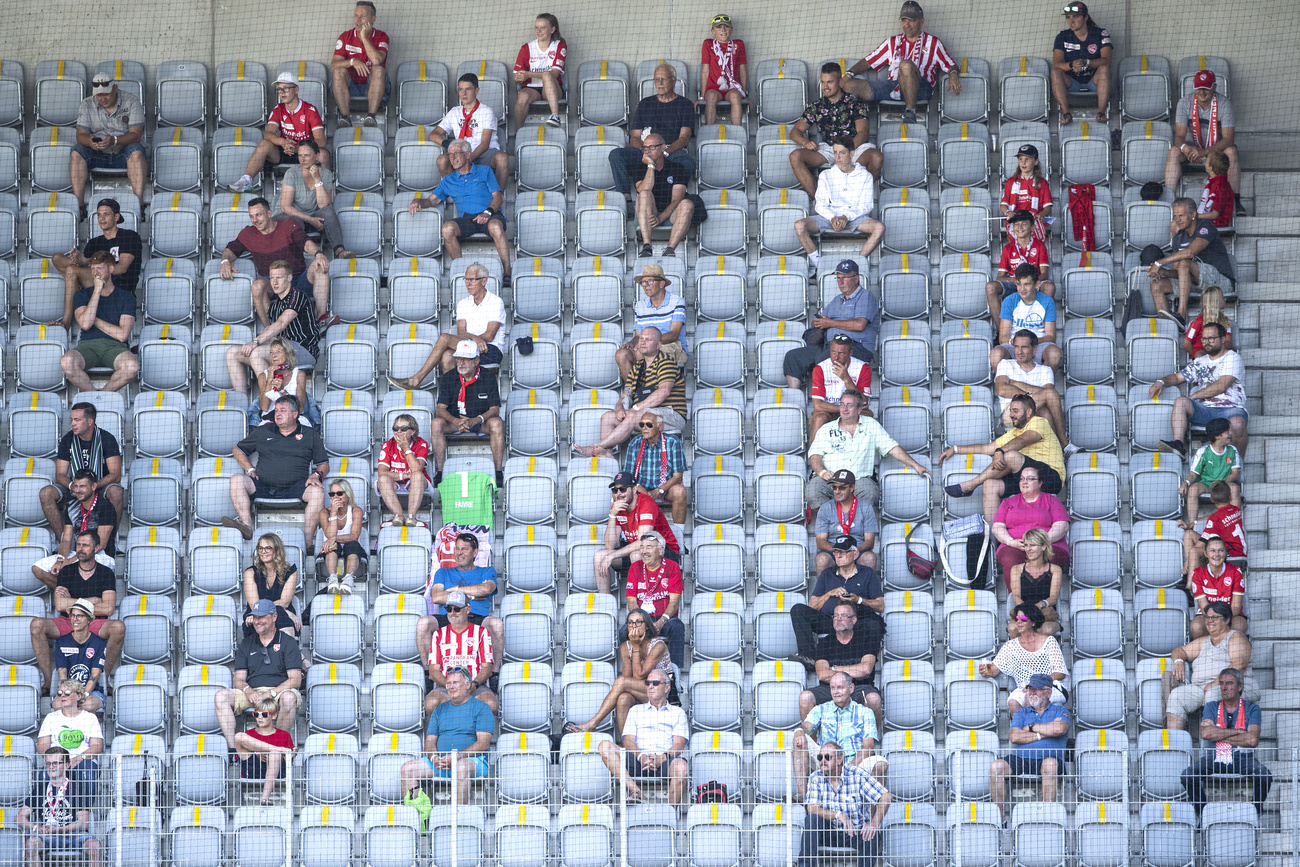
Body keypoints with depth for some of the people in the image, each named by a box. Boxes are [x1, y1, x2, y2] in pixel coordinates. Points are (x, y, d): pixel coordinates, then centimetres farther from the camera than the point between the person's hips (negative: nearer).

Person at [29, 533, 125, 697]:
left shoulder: (106, 573, 2)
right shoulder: (67, 571, 5)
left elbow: (108, 609, -11)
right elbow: (60, 605, -9)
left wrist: (74, 605, -8)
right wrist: (92, 601, -9)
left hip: (96, 624, -1)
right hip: (67, 622, 1)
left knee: (119, 627, -34)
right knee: (37, 624, -28)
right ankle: (47, 680, -23)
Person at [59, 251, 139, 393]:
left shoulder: (126, 297, 13)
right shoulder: (82, 295, 18)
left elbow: (122, 335, 0)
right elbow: (85, 324, -4)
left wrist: (94, 320, 3)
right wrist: (97, 291, -1)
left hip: (114, 346, -1)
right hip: (88, 345, 1)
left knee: (132, 366, -37)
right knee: (66, 362, -36)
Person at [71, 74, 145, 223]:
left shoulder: (131, 101, -5)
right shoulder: (87, 105, 4)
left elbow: (135, 135, -13)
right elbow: (81, 135, -3)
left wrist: (114, 140, -33)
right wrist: (90, 141, -28)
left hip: (123, 154, -3)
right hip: (98, 155, 3)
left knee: (135, 152, -35)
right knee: (76, 152, -26)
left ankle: (139, 205, -44)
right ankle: (79, 207, -31)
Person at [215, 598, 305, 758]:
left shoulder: (288, 643, 8)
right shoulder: (246, 644, 19)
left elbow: (295, 679, -2)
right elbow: (239, 679, 13)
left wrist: (271, 693, -17)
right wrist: (248, 691, -12)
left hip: (279, 691, -4)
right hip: (252, 693, 4)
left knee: (289, 697, -39)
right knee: (221, 696, -23)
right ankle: (232, 750, -31)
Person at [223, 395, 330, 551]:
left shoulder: (310, 434, 16)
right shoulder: (263, 432, 21)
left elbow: (324, 464, 15)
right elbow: (238, 451, 27)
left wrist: (316, 475, -8)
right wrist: (250, 470, 10)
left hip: (295, 488, -2)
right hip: (263, 488, 2)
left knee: (317, 491, -34)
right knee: (236, 479, -26)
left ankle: (308, 542, -38)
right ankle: (247, 527, -42)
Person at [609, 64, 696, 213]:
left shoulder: (685, 105, 13)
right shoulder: (645, 104, 23)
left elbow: (684, 138, 0)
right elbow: (634, 137, 16)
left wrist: (665, 151, -19)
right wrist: (644, 149, -9)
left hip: (674, 150, -3)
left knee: (687, 162, -39)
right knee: (616, 154, -25)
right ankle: (626, 200, -33)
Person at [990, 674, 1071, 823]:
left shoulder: (1059, 711, 16)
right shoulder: (1021, 713, 22)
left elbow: (1059, 729, -10)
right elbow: (1014, 737, 1)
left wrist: (1031, 727, 2)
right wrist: (1043, 733, -3)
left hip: (1050, 758, -3)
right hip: (1021, 758, 3)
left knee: (1050, 763, -40)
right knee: (996, 766, -27)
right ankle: (1000, 818, -23)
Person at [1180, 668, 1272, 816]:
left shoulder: (1251, 708, 5)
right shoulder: (1211, 707, 10)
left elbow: (1252, 740, -11)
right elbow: (1206, 733, -9)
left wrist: (1219, 736, -8)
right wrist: (1238, 731, -9)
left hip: (1242, 758, -1)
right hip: (1213, 758, 1)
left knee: (1265, 776, -30)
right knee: (1187, 776, -26)